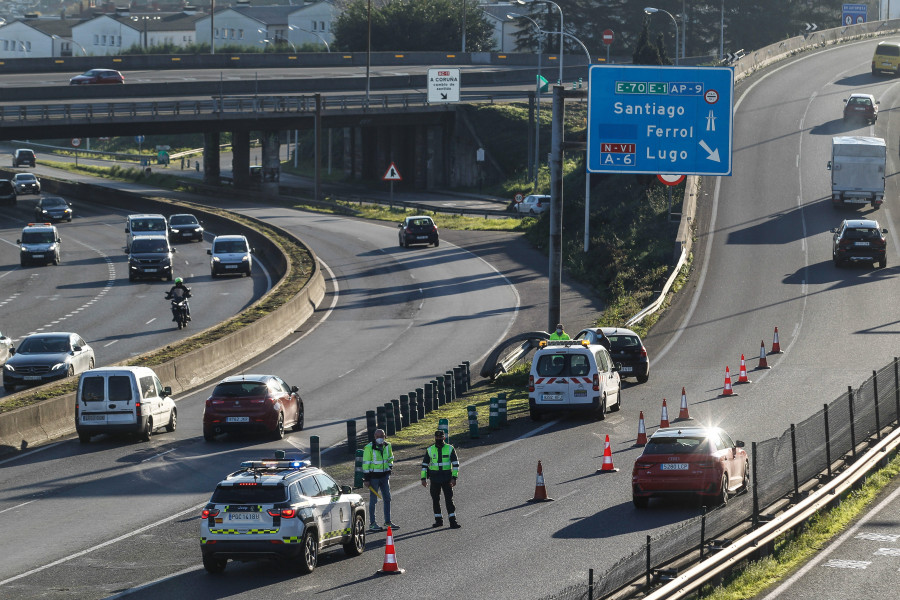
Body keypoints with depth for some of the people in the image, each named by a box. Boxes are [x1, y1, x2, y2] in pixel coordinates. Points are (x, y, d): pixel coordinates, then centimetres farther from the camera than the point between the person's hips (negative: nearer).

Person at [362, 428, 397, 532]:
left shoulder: (387, 446, 5)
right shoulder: (369, 448, -12)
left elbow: (390, 458, 24)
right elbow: (366, 463, -12)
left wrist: (390, 467, 13)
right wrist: (366, 479, -13)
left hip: (384, 476, 6)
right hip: (373, 476, -6)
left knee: (387, 498, 8)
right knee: (373, 500, -1)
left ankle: (388, 521, 17)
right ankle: (372, 523, 5)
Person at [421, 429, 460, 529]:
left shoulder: (450, 449, 0)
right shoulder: (430, 450, 5)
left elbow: (455, 464, -1)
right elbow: (424, 464, 9)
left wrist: (454, 478, -10)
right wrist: (423, 478, 3)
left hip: (447, 478, -2)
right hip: (434, 478, 2)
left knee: (449, 499, -7)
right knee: (435, 499, 6)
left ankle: (452, 521, -7)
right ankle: (438, 520, 17)